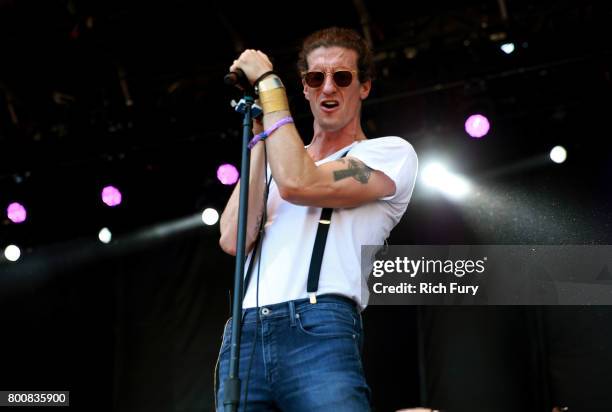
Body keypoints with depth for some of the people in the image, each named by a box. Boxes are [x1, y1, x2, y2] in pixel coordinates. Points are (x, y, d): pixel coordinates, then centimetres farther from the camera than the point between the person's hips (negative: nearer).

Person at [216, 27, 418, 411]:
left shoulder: (392, 152, 9)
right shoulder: (275, 161, 25)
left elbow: (298, 184, -9)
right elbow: (233, 240, 6)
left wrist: (268, 82, 0)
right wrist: (259, 134, 9)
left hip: (319, 330, -4)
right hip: (241, 337, 5)